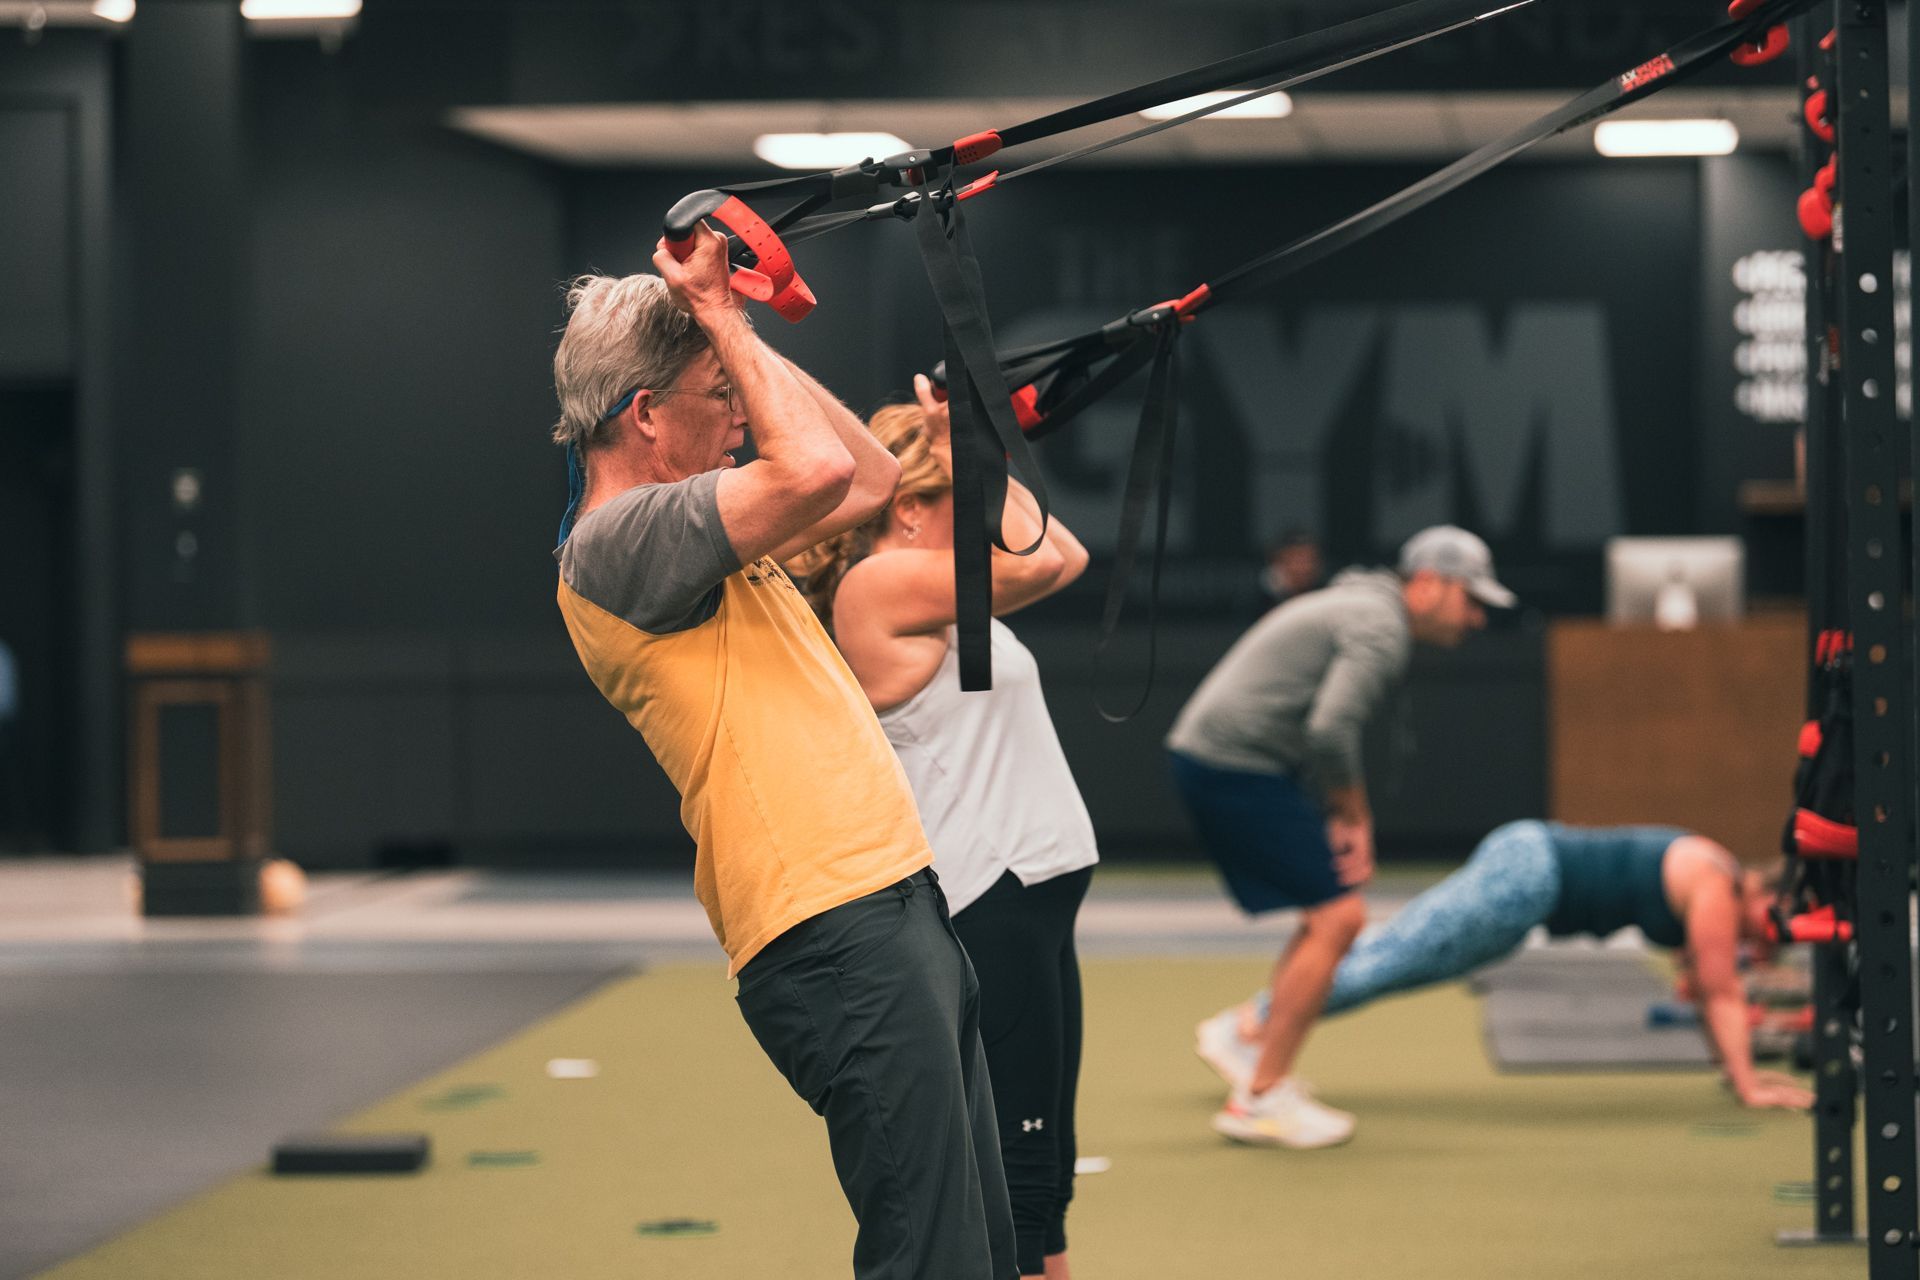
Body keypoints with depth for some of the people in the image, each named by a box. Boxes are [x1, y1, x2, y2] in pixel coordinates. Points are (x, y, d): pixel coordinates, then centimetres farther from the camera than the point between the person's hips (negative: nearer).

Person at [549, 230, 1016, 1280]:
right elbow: (819, 471, -22)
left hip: (902, 911, 10)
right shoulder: (618, 537, -10)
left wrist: (730, 332, 23)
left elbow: (873, 477, 29)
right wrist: (722, 319, -8)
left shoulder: (689, 532, 20)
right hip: (835, 929, -10)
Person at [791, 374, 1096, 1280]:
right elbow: (1035, 562, -15)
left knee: (1043, 1172, 12)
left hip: (1027, 899, 10)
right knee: (1015, 1172, -10)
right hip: (985, 907, -10)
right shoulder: (879, 583, -11)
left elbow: (1066, 557, 22)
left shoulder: (935, 593, 17)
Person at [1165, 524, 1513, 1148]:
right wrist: (1354, 818, -9)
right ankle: (1260, 1099, -7)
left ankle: (1265, 1081, 17)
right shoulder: (1381, 627, -11)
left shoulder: (1358, 607, 22)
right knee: (1337, 917, -10)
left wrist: (1343, 820, 12)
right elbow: (1330, 731, -24)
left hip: (1207, 760, 11)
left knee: (1330, 919, 16)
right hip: (1238, 765, -11)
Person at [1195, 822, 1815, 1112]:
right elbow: (1721, 996, -13)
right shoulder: (1715, 891, -14)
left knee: (1391, 955, 9)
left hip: (1527, 858, 9)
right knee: (1390, 960, -10)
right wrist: (1746, 1085, -8)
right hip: (1527, 873, -9)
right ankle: (1241, 1027, -9)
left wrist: (1736, 1062, 24)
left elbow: (1711, 987, 22)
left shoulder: (1715, 877, 13)